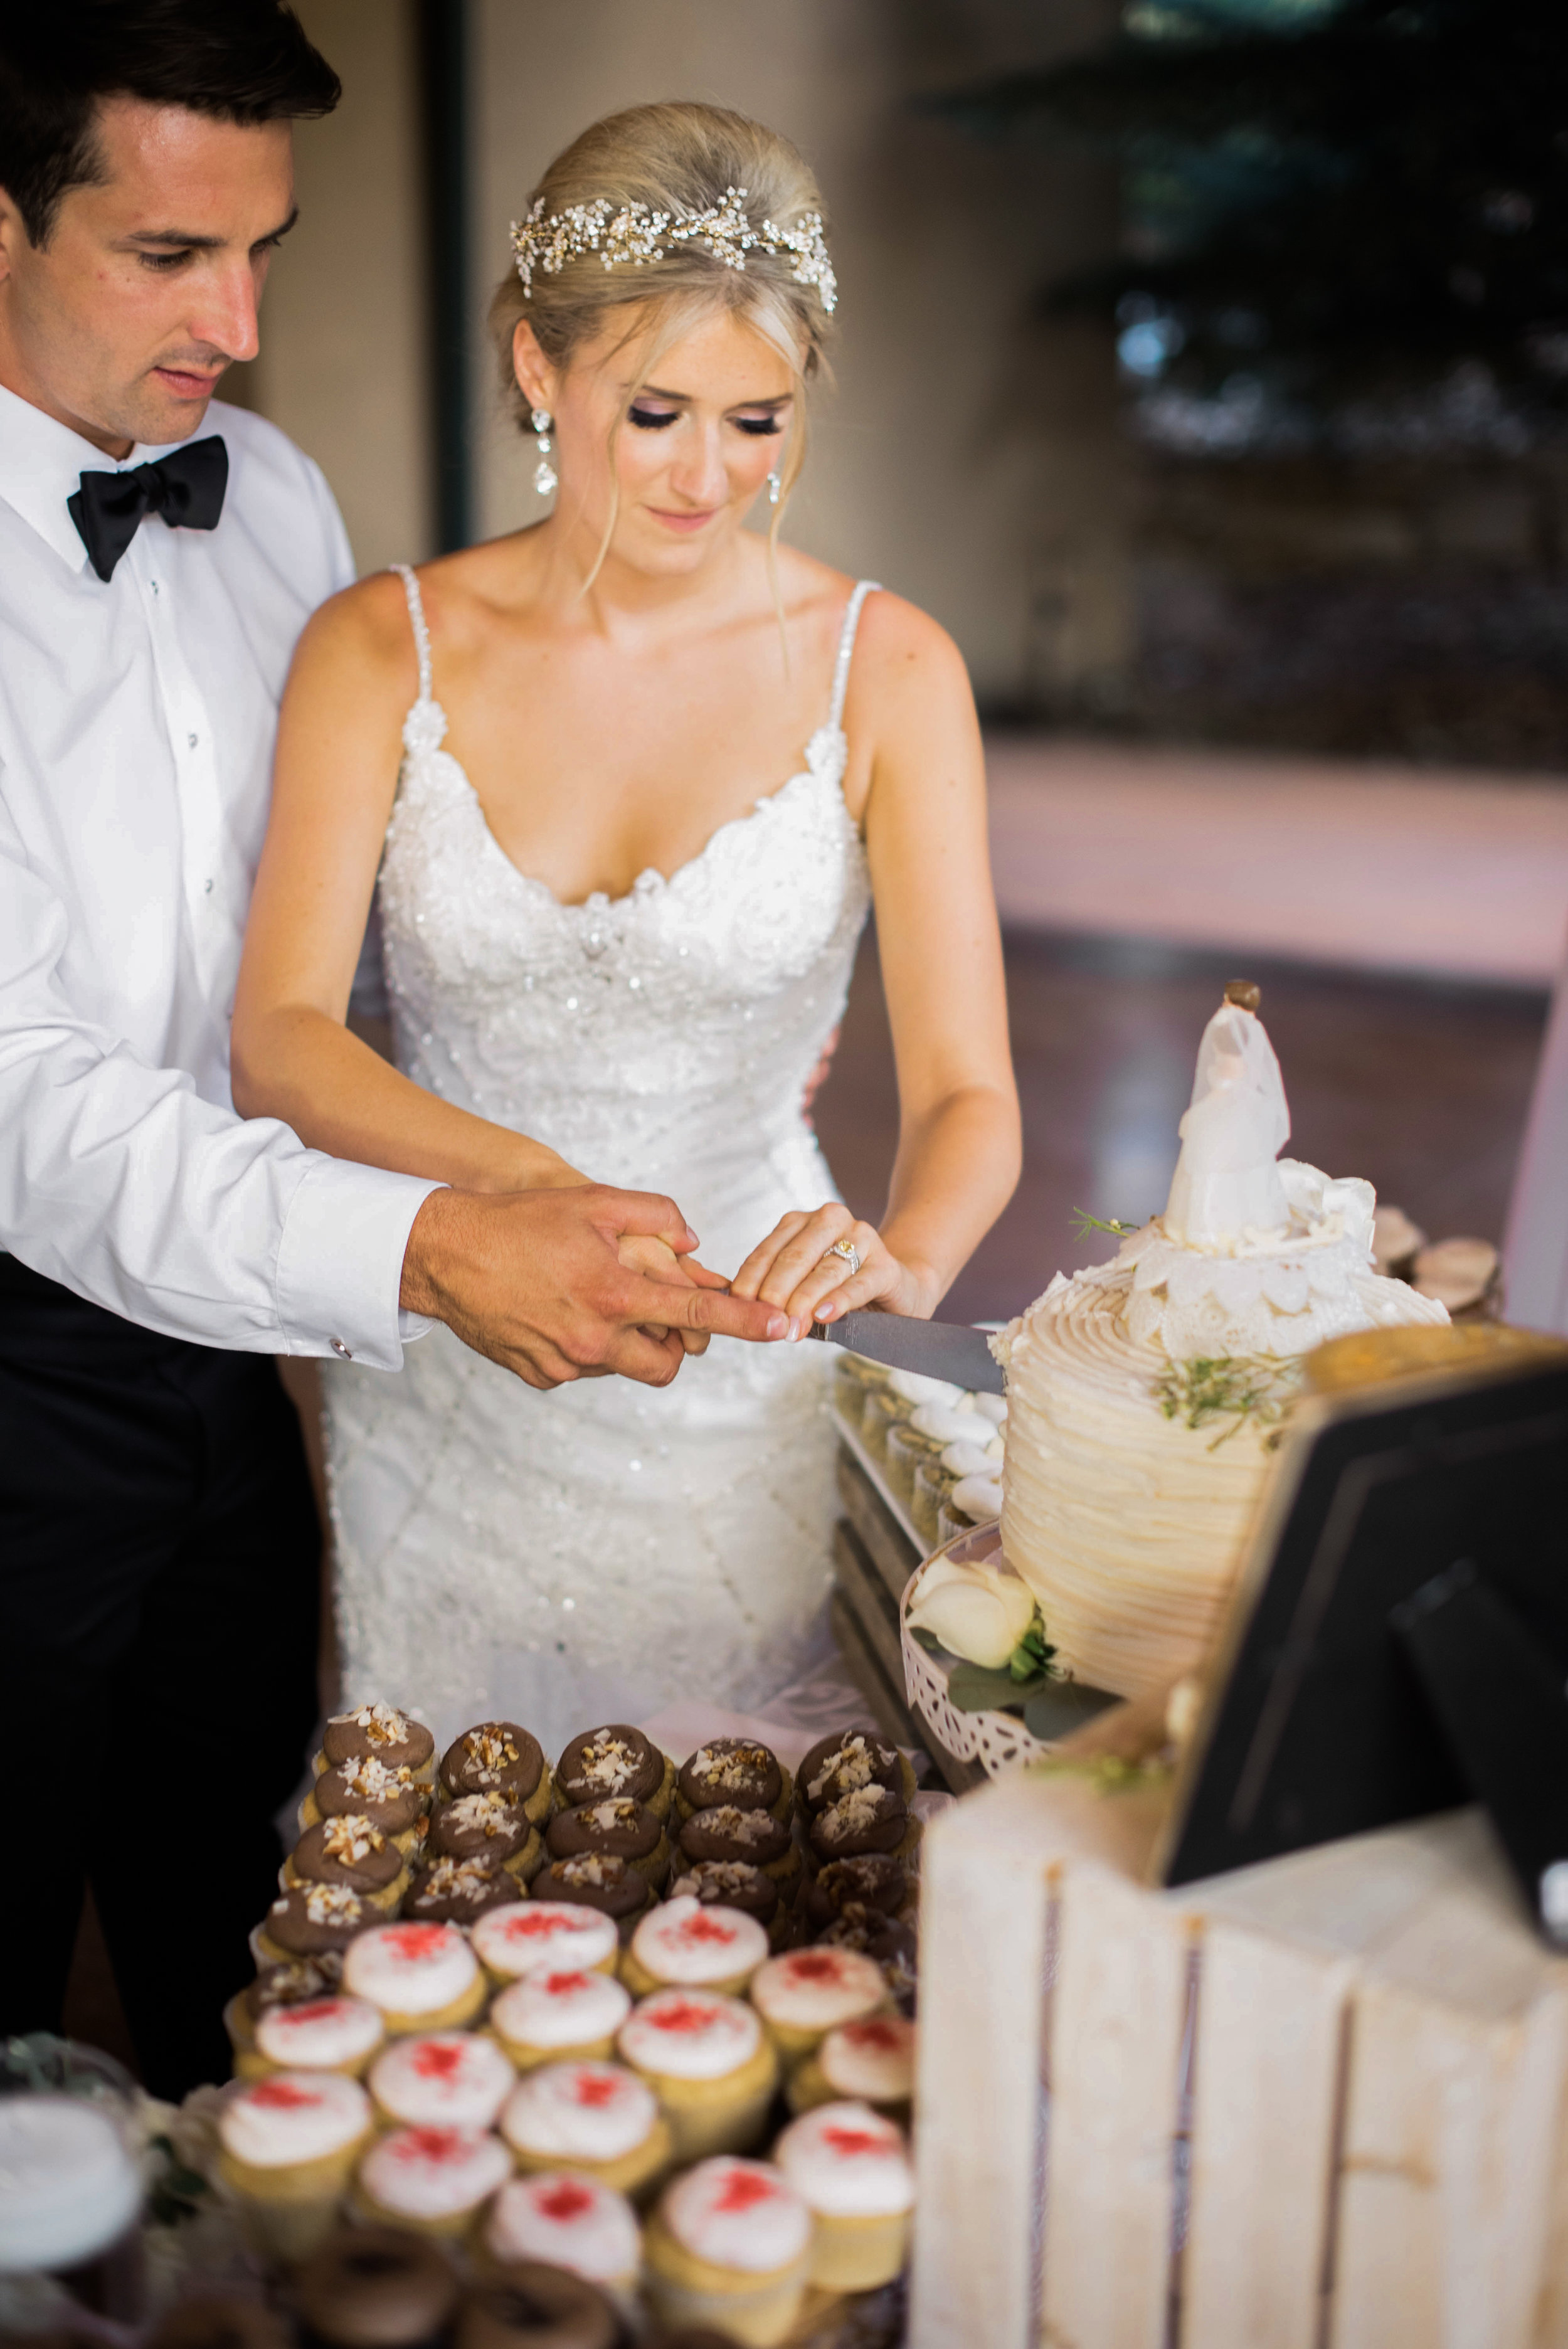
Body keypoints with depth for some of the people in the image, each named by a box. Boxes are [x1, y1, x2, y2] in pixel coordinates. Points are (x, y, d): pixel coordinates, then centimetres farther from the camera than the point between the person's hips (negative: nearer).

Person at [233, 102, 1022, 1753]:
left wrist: (902, 1260, -35)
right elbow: (278, 1043, -14)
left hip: (749, 1392, -1)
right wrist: (519, 1174, -33)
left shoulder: (884, 670, -8)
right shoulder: (381, 652, -5)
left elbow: (966, 1090, -13)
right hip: (449, 1386, 1)